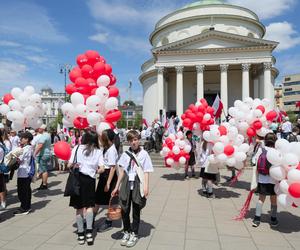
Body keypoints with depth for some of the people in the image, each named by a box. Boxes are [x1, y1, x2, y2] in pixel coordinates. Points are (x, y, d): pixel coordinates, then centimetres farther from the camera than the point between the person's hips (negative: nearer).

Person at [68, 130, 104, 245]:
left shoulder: (77, 148, 0)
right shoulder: (98, 151, 2)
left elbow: (70, 165, -5)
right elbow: (101, 169, -7)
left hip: (77, 178, 0)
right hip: (90, 180, 0)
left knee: (79, 207, 10)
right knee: (89, 206, 14)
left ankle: (81, 234, 18)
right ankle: (89, 232, 5)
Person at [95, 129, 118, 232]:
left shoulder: (111, 150, -21)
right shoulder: (106, 148, 5)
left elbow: (113, 167, -23)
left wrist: (108, 183, -22)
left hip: (109, 175, -9)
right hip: (104, 174, 9)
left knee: (109, 200, 6)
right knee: (98, 198, 18)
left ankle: (108, 223, 23)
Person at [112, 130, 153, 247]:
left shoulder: (144, 154, -3)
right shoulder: (125, 154, 4)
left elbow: (146, 172, -4)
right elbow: (122, 171, 8)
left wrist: (146, 186, -14)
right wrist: (116, 187, 9)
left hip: (138, 185, -2)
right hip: (126, 184, 3)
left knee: (136, 211, 8)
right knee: (124, 210, 8)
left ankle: (134, 234, 26)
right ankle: (127, 232, 30)